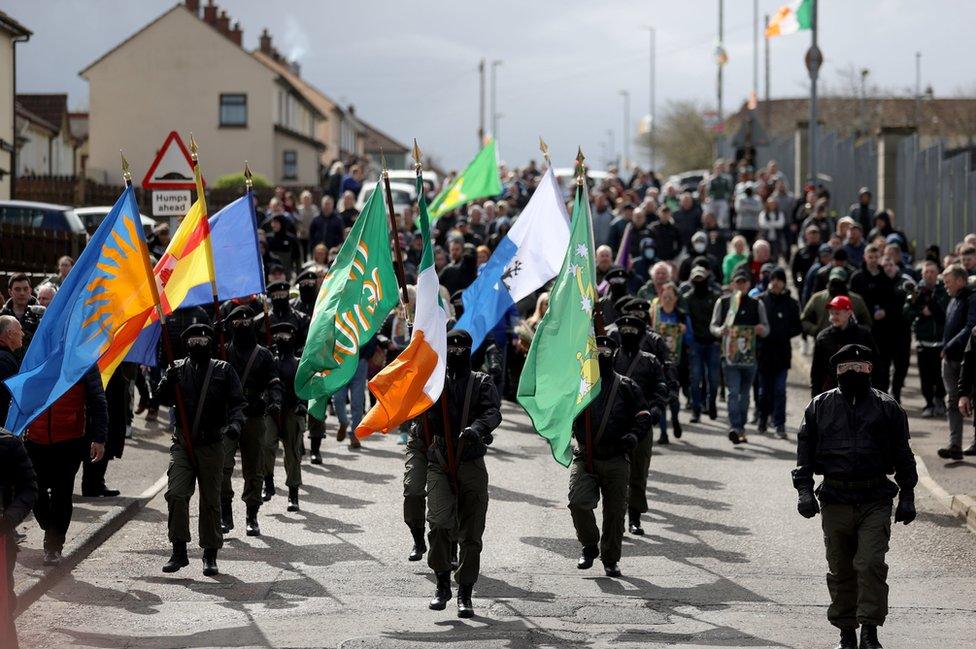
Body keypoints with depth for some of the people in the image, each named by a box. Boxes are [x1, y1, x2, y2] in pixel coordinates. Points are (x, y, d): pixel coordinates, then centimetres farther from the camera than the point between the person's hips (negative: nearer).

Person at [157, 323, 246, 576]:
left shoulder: (223, 370, 7)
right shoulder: (177, 369, 9)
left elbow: (238, 402, 2)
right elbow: (162, 399, 1)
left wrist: (235, 422, -18)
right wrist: (169, 381, -19)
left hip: (212, 446, -1)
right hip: (182, 444, 1)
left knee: (210, 501, 4)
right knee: (176, 494, -12)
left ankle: (210, 555, 12)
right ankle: (179, 551, -4)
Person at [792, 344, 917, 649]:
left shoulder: (887, 407, 6)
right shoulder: (820, 407, 8)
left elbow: (903, 455, 9)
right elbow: (805, 452, 9)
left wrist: (907, 497, 6)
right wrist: (804, 490, -2)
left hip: (875, 501, -2)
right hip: (835, 502, 2)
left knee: (871, 564, -14)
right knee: (840, 571, 7)